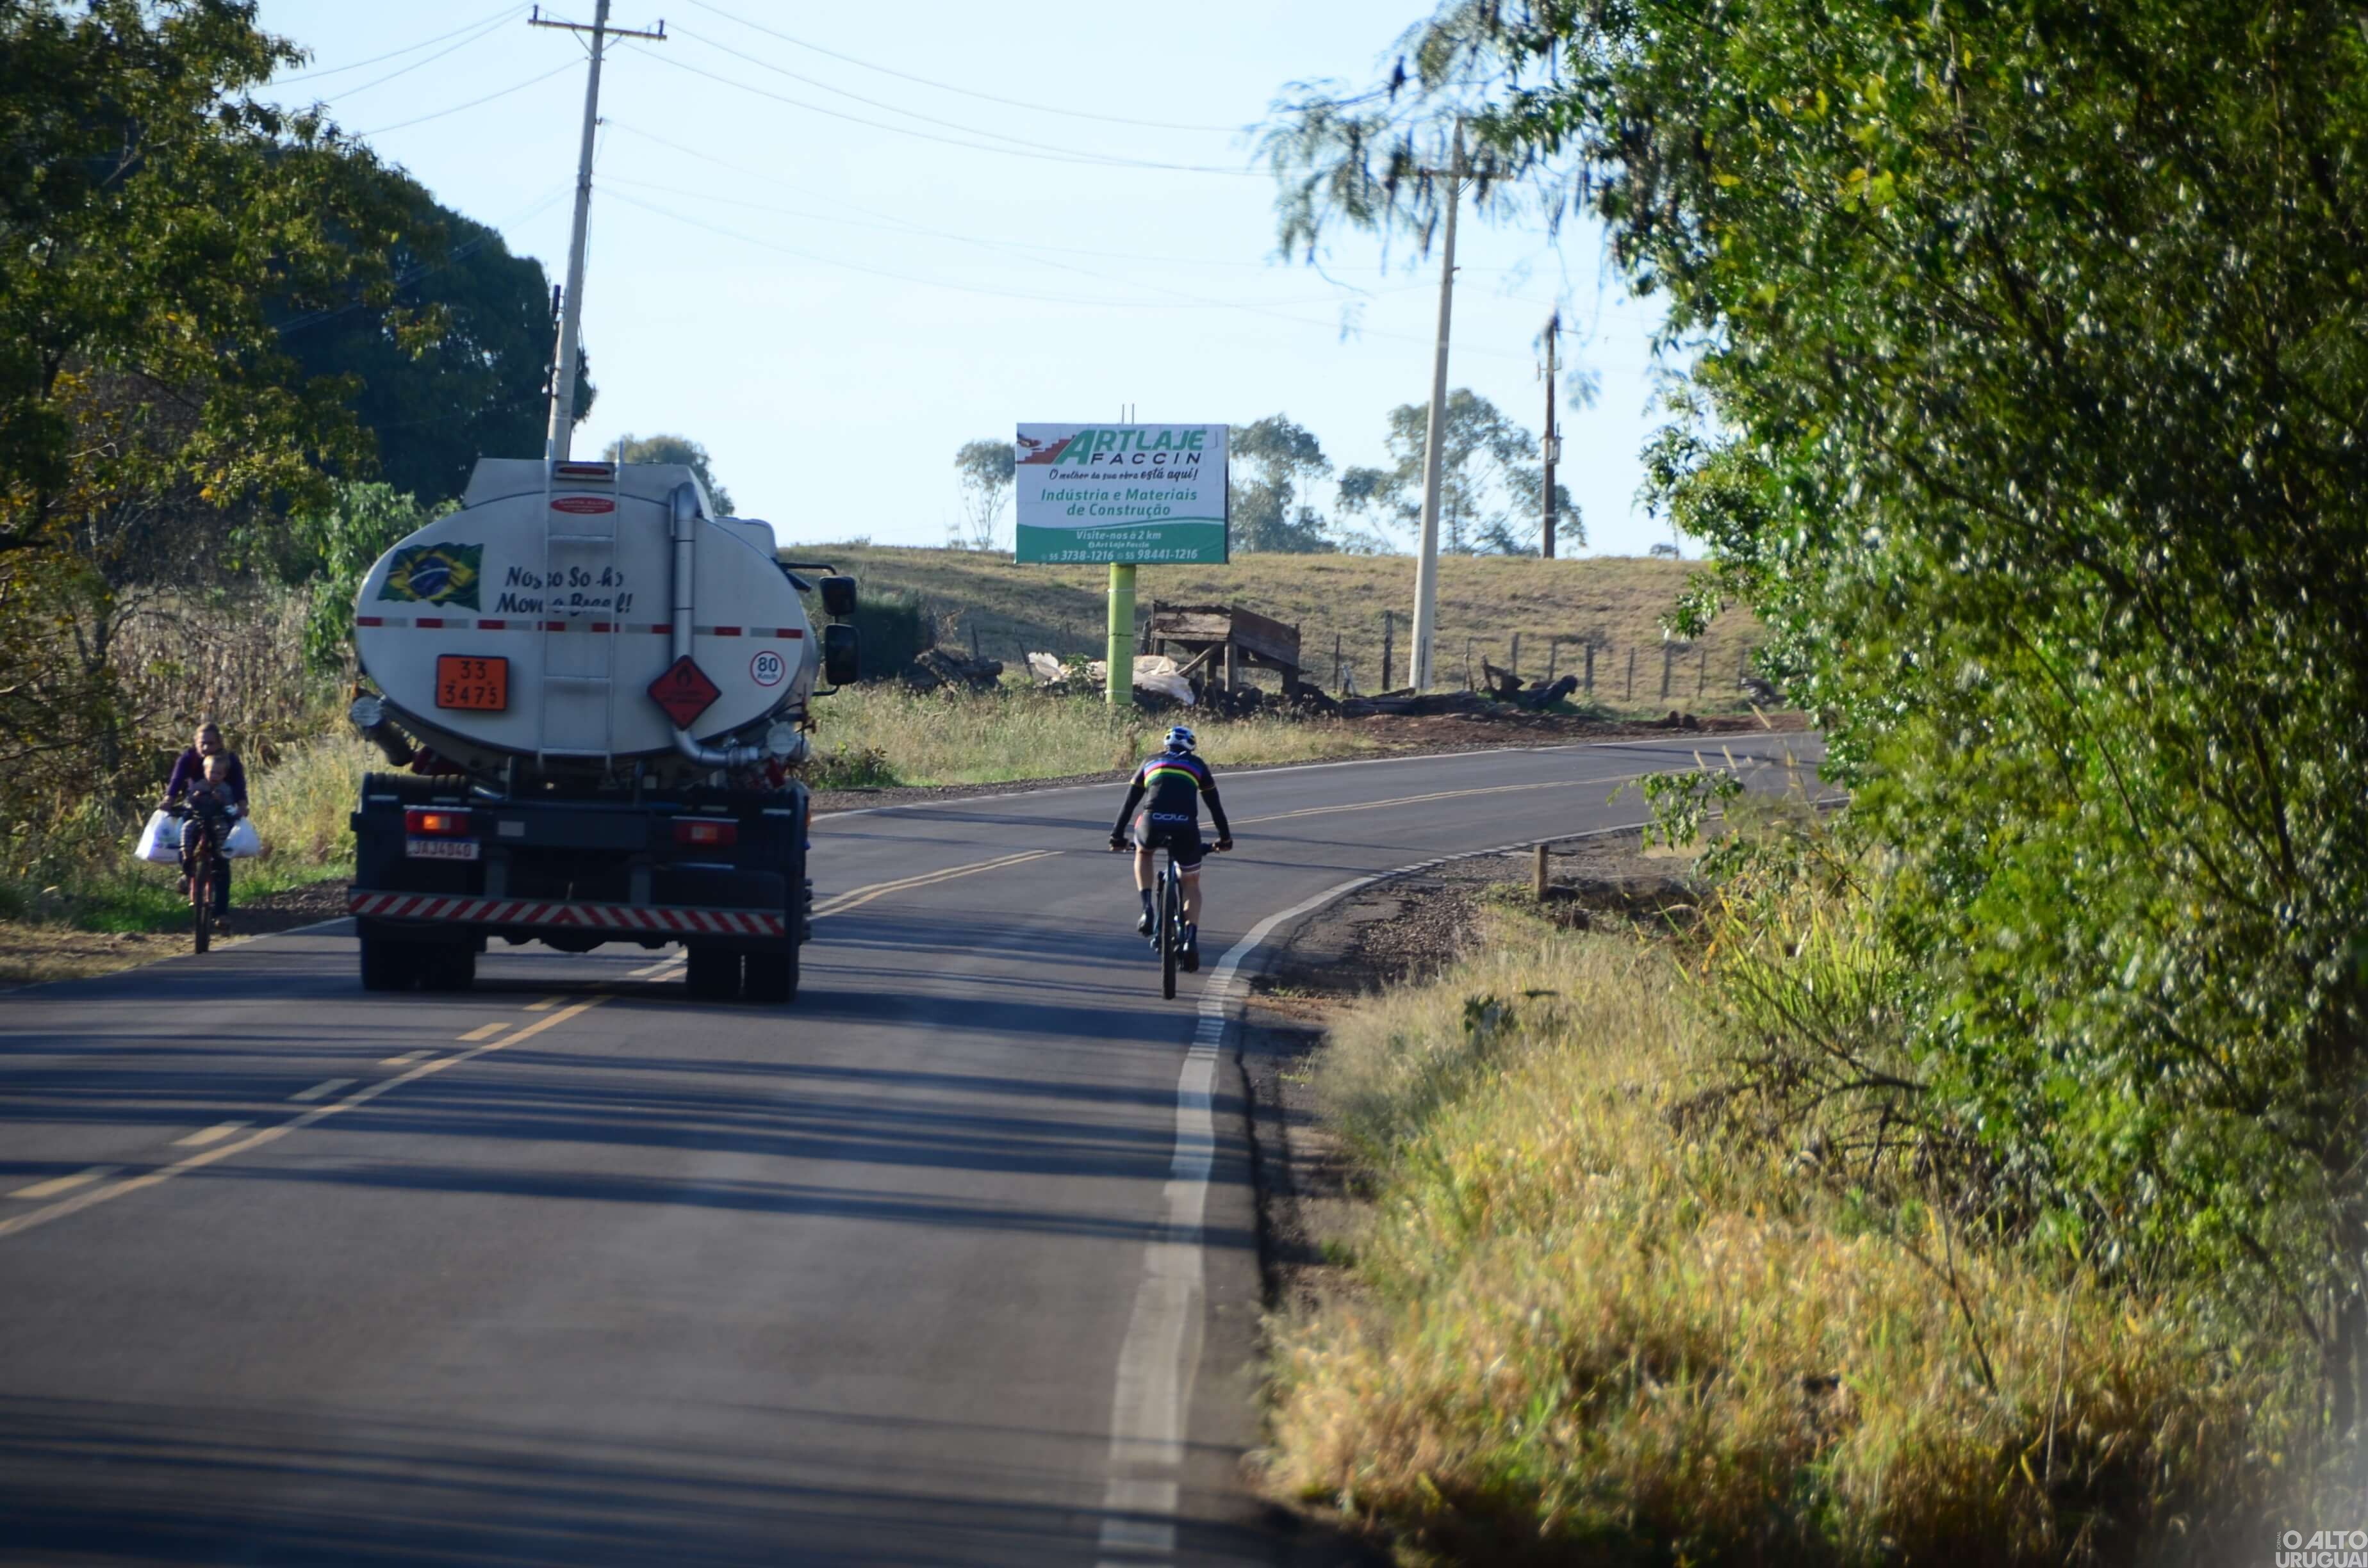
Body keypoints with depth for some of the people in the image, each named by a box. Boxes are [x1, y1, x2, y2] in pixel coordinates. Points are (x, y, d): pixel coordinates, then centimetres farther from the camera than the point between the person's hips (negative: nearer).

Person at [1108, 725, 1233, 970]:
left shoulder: (1151, 764, 28)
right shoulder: (1197, 766, 26)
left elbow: (1130, 803, 30)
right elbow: (1215, 805, 29)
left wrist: (1117, 836, 37)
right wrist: (1225, 838, 40)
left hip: (1152, 825, 0)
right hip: (1185, 828, 0)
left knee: (1143, 852, 35)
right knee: (1191, 884, 18)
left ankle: (1147, 908, 13)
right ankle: (1191, 938, -6)